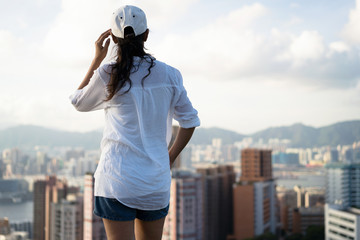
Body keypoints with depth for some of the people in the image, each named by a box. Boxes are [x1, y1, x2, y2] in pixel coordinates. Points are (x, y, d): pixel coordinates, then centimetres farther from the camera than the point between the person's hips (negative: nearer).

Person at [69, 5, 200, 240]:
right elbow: (190, 121, 4)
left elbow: (78, 102, 12)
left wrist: (97, 59, 12)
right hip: (157, 180, 3)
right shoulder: (169, 75, 1)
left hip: (117, 179, -3)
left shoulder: (107, 75, -6)